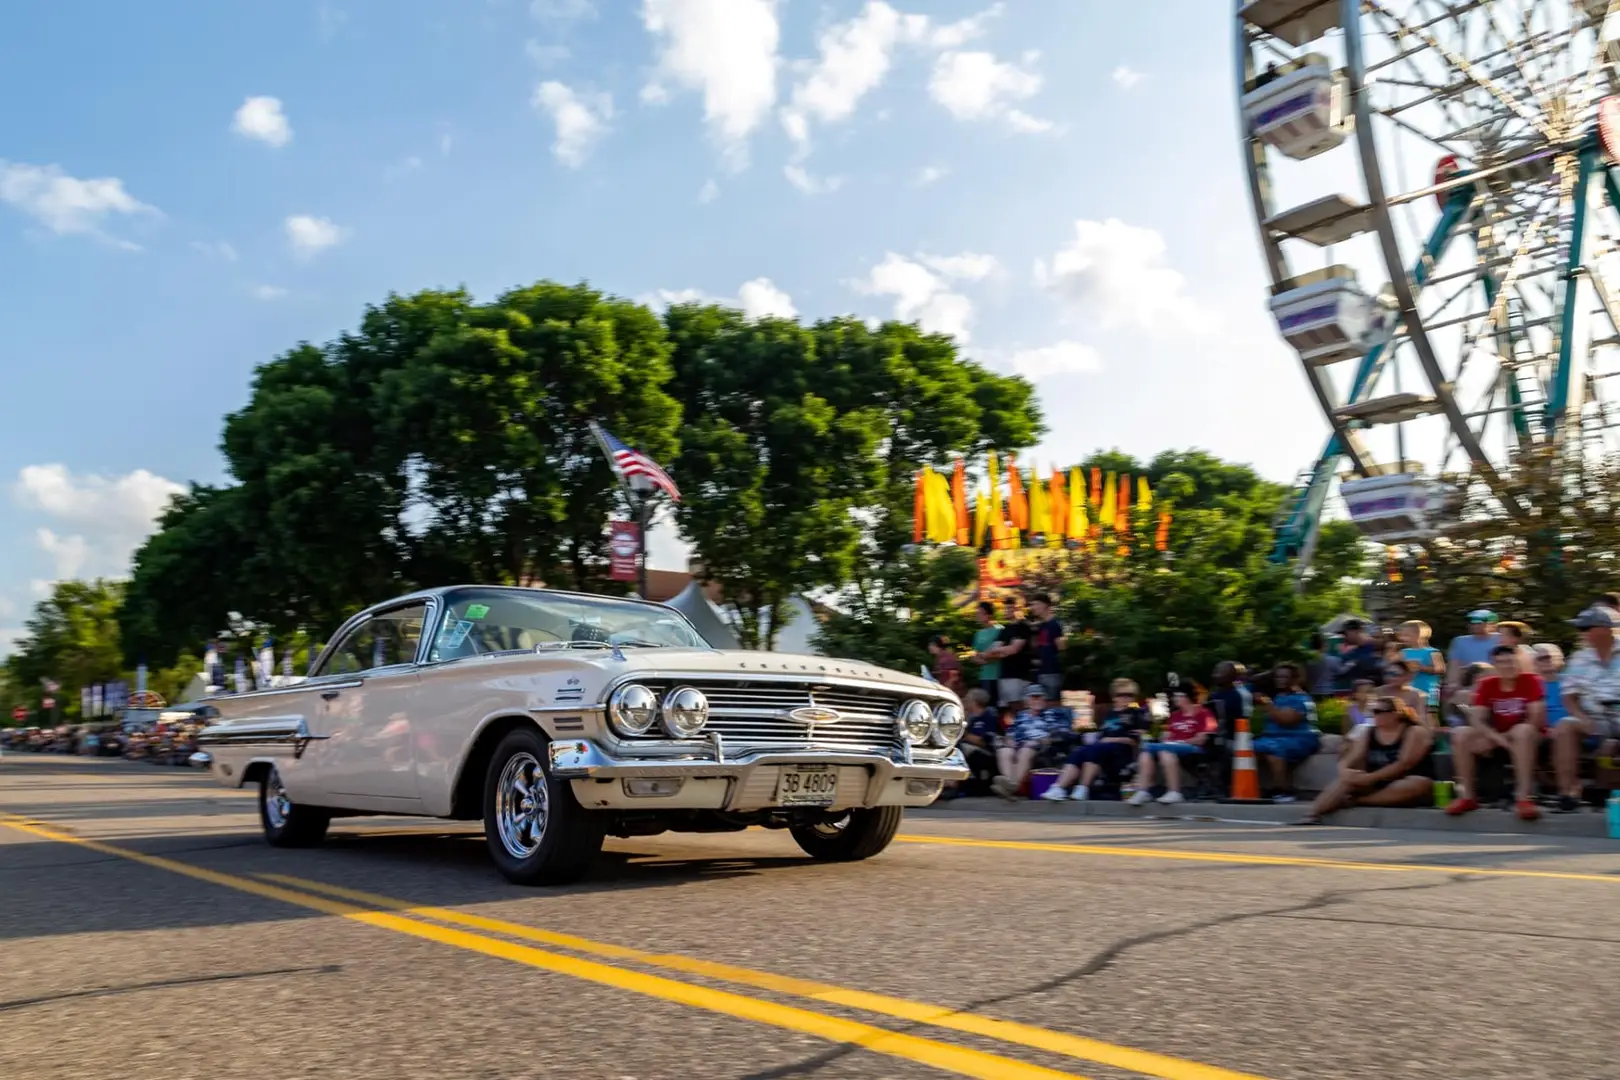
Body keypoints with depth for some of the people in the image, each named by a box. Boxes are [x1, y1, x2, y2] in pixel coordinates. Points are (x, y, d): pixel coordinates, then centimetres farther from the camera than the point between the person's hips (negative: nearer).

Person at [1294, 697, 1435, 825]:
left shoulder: (1416, 732, -6)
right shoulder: (1369, 733, 10)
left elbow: (1405, 763, -19)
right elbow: (1348, 761, 3)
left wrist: (1370, 778, -27)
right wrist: (1344, 771, -22)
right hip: (1376, 785, 5)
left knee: (1416, 785, -37)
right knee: (1345, 781, -20)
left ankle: (1354, 801, -34)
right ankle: (1311, 815, -40)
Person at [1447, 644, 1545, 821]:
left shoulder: (1531, 680, -8)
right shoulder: (1486, 685, 1)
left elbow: (1537, 718, -16)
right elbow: (1476, 720, -8)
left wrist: (1510, 737, -15)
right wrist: (1499, 739, -23)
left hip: (1529, 738, -3)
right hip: (1496, 738, 3)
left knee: (1523, 731, -37)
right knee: (1461, 735, -20)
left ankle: (1523, 797, -38)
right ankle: (1468, 796, -16)